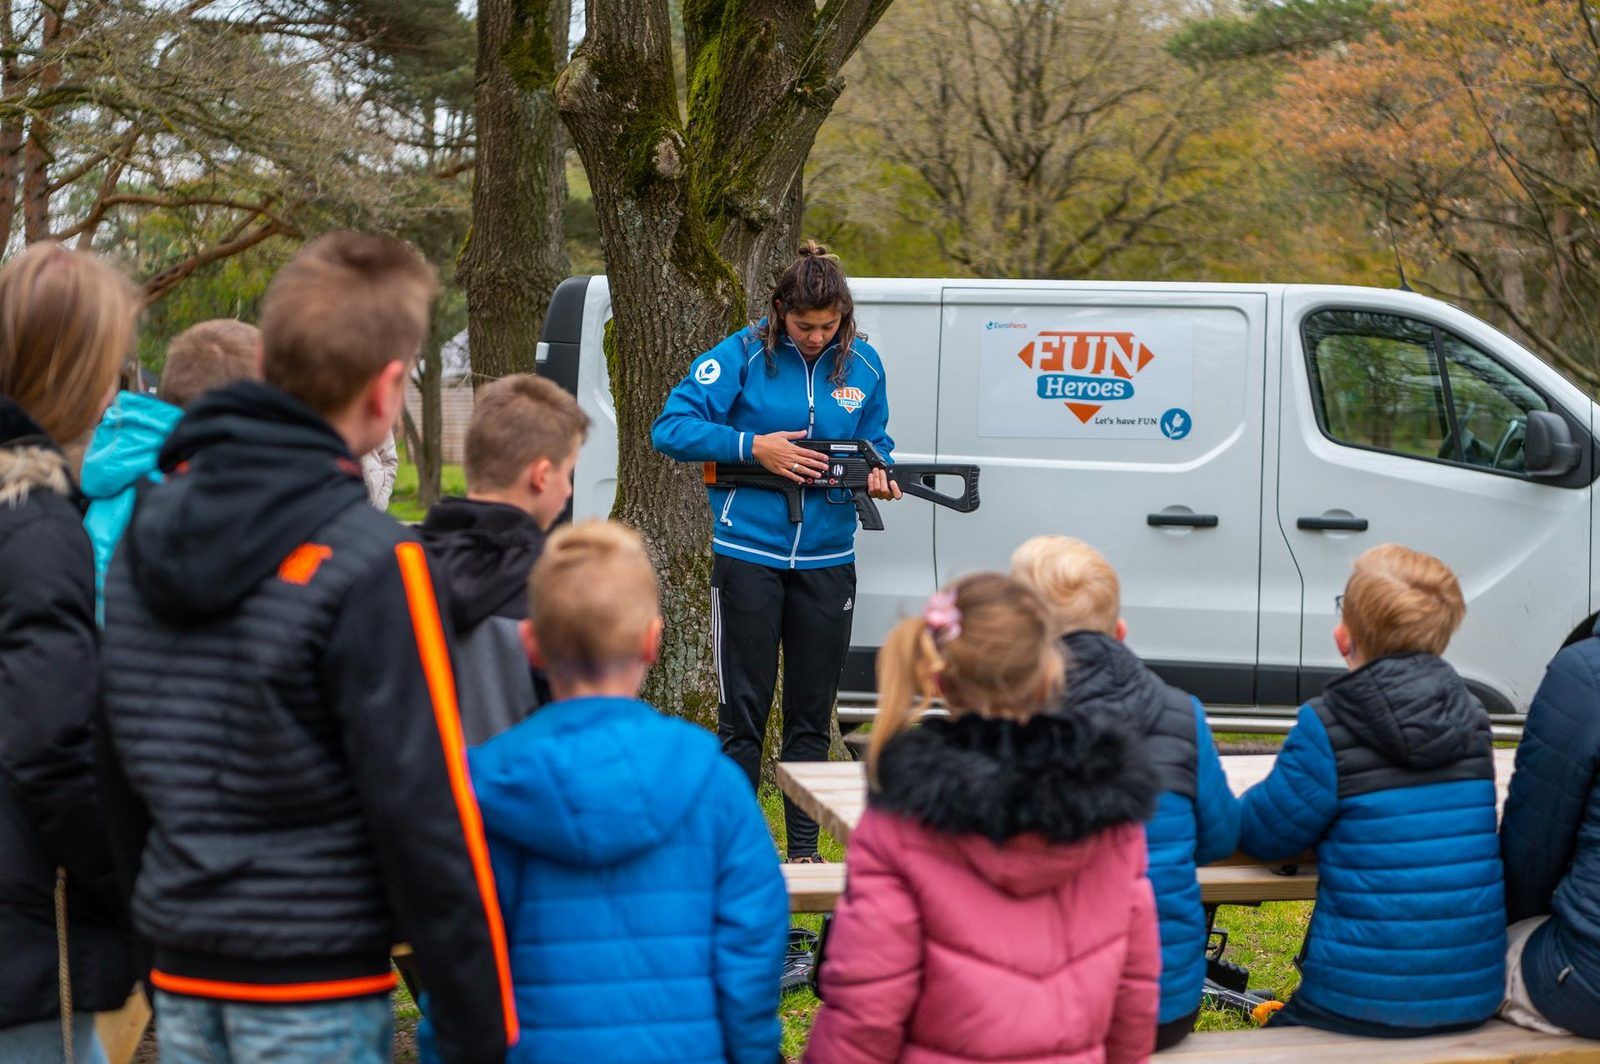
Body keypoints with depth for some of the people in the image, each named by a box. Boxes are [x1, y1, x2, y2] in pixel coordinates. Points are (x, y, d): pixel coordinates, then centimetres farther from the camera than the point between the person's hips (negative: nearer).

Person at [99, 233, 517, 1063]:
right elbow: (421, 813, -17)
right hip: (314, 991, -6)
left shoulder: (147, 528, 6)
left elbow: (122, 761, 13)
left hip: (182, 973, 7)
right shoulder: (367, 565, -16)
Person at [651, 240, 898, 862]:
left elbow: (874, 442, 17)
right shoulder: (743, 356, -7)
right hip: (749, 555, -3)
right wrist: (754, 446, -18)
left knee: (811, 716, 11)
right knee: (743, 716, 0)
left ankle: (804, 851, 20)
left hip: (827, 560, 4)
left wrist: (876, 474, -6)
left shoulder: (863, 367, 5)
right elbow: (671, 427, -10)